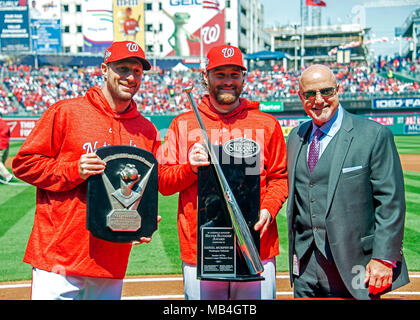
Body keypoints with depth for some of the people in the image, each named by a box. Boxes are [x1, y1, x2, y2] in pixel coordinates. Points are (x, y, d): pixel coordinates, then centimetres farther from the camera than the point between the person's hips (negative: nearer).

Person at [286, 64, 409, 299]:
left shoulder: (375, 135, -8)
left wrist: (384, 258, -13)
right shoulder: (295, 137, 10)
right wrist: (295, 251, 14)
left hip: (353, 266, -5)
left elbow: (391, 202, -9)